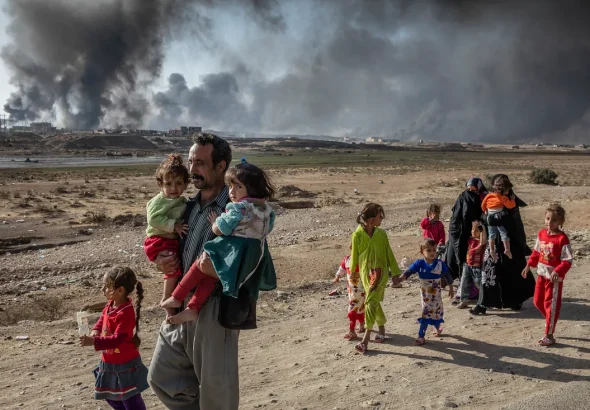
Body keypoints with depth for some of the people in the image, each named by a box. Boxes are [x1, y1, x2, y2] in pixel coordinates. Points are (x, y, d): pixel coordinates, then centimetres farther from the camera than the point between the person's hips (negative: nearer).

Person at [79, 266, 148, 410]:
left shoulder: (126, 313, -29)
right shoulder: (110, 305, 0)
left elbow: (117, 339, -32)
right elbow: (102, 319, 14)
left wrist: (94, 342, -37)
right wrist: (95, 331, -7)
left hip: (125, 365, -10)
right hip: (109, 363, 10)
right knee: (111, 396, 25)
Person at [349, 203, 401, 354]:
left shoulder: (381, 234, -1)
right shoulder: (358, 235, -6)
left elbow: (389, 254, 8)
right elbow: (354, 256, 4)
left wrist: (395, 273, 12)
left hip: (380, 272, -1)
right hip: (366, 273, 1)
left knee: (371, 302, -12)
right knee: (374, 302, 13)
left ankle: (365, 340, -12)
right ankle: (381, 329, 35)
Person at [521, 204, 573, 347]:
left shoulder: (562, 238, -19)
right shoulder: (541, 233, 1)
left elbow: (568, 260, -19)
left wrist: (558, 272, -32)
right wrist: (529, 266, 7)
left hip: (554, 276, -7)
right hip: (541, 273, 7)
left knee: (551, 305, 1)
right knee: (538, 301, 17)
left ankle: (549, 336, 12)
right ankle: (551, 322, 40)